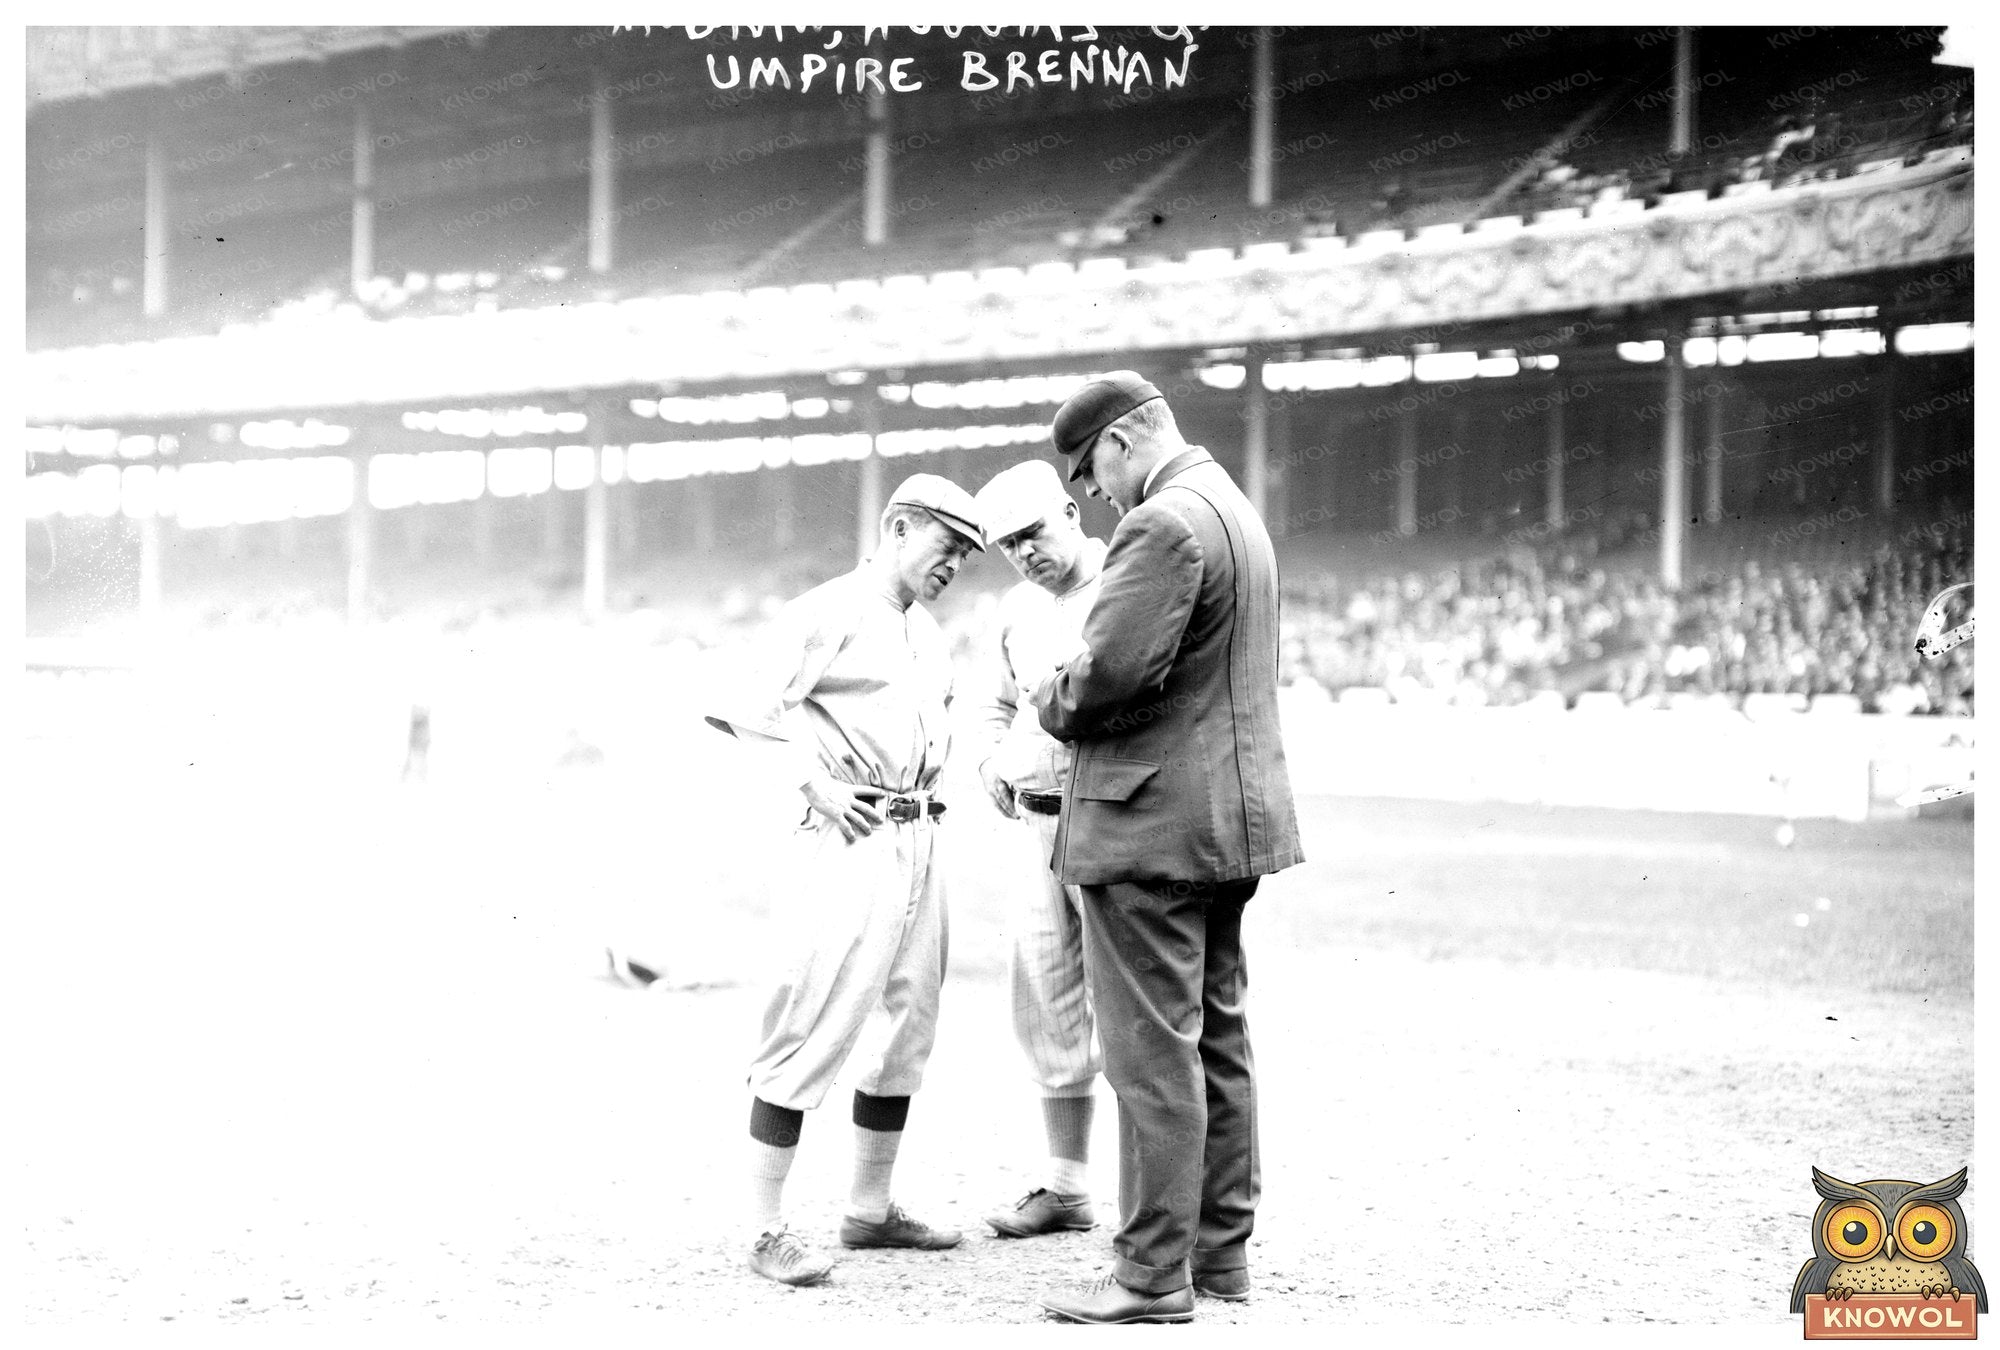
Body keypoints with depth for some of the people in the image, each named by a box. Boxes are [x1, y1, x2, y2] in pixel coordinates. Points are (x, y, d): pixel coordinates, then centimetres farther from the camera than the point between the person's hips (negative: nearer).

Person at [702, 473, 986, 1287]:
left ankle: (870, 1210, 22)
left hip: (919, 844, 9)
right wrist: (817, 784, -15)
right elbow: (747, 709, -13)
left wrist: (930, 791, 16)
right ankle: (765, 1229, -7)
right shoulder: (828, 613, -8)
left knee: (910, 1026, 11)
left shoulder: (928, 634, 17)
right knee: (813, 1029, -10)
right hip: (850, 845, -9)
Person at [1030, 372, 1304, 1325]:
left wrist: (1053, 704, -4)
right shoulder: (1232, 510, 16)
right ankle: (1220, 1250, 21)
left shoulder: (1162, 525, -18)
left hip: (1152, 821, -10)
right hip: (1228, 816, 10)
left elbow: (1113, 671, -24)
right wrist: (1078, 698, 12)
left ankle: (1154, 1275, -2)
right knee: (1216, 1039, 14)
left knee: (1152, 1053, -6)